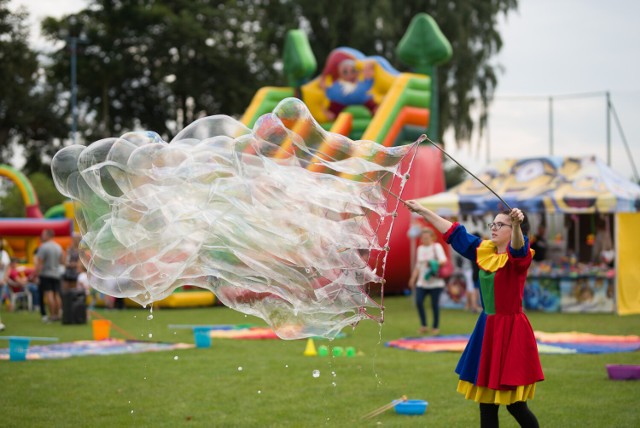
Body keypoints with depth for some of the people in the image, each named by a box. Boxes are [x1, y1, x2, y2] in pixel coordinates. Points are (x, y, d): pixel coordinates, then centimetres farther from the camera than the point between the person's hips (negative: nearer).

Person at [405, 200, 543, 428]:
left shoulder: (519, 256, -11)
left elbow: (518, 246, -35)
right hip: (487, 329, 7)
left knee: (514, 404, -3)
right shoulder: (484, 251, 8)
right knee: (486, 402, 9)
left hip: (511, 331, -7)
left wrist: (517, 224, -56)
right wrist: (422, 211, 19)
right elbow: (454, 232, 17)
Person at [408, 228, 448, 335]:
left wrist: (433, 263, -33)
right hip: (422, 282, 5)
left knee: (434, 304, -3)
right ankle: (423, 326, 1)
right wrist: (413, 278, 16)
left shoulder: (436, 247, -4)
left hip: (435, 282, -5)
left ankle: (436, 327, 12)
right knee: (418, 302, -10)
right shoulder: (420, 248, 15)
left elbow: (443, 260, -16)